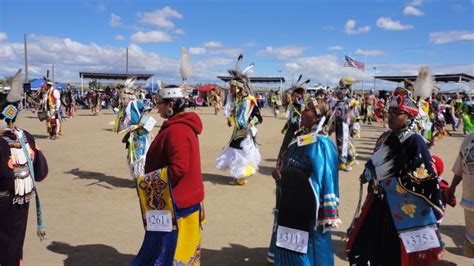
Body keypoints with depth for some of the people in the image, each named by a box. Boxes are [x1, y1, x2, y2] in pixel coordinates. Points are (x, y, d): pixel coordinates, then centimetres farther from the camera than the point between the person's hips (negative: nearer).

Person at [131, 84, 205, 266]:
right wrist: (150, 178, 13)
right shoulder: (182, 125, 8)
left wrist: (147, 182, -18)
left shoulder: (176, 130, -24)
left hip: (175, 202, -10)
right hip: (180, 198, 10)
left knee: (169, 249, 5)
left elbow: (177, 169, -30)